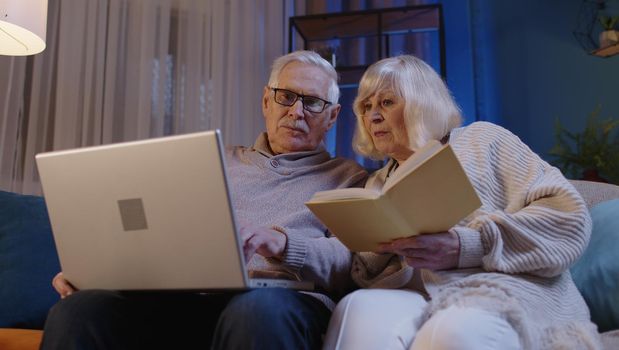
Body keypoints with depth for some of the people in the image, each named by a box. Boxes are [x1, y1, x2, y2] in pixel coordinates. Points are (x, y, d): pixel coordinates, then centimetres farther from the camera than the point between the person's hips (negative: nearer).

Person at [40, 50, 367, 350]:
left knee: (257, 310, -41)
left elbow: (352, 263, 0)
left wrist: (281, 242, -19)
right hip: (186, 296, 4)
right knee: (76, 311, -24)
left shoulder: (349, 178, 17)